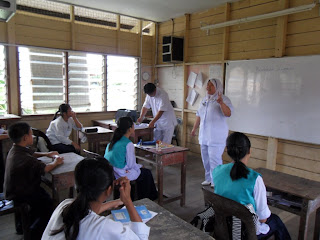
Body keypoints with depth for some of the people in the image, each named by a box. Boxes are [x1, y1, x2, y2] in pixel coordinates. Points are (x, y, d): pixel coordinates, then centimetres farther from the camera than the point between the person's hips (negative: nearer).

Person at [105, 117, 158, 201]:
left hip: (110, 172, 8)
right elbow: (131, 164, -15)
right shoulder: (128, 144, -19)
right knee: (147, 173, 11)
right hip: (121, 175, -8)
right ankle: (145, 199, 29)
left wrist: (138, 166, 18)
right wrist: (139, 166, 7)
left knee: (139, 169, 27)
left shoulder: (113, 141, 5)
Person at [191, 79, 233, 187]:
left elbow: (228, 113, -23)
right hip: (204, 136, 7)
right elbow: (199, 115, 20)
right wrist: (194, 128, 22)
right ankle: (208, 179, 28)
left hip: (216, 137, -7)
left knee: (214, 159, -8)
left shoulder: (224, 99, -8)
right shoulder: (204, 100, 14)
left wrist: (221, 103, -38)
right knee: (206, 159, 14)